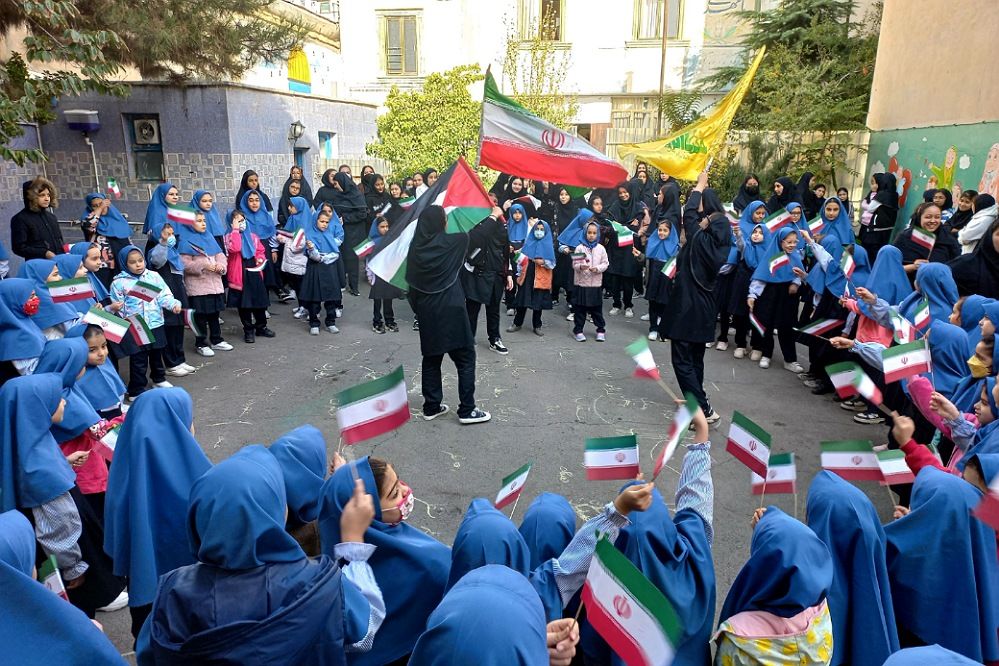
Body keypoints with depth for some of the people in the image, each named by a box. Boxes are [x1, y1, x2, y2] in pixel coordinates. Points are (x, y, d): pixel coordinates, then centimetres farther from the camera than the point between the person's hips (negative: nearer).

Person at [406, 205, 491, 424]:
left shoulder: (416, 247, 0)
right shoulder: (450, 243, -12)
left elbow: (412, 282, 5)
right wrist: (494, 216, 20)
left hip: (427, 312, 5)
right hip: (450, 311, -5)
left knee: (431, 358, 15)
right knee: (465, 357, 4)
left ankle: (431, 406, 22)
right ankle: (467, 410, 5)